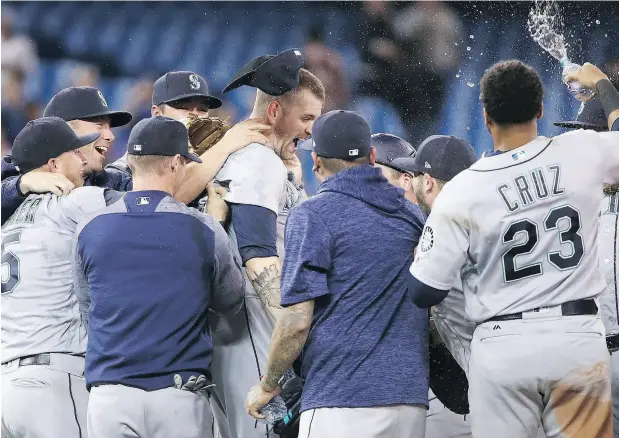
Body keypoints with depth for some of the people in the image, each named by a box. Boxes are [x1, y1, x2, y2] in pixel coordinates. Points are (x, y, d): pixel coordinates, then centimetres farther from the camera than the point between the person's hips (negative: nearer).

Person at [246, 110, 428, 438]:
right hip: (412, 401, 6)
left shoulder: (313, 216, -5)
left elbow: (297, 321, -10)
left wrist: (266, 387, 3)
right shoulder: (412, 215, 14)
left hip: (341, 404, -6)